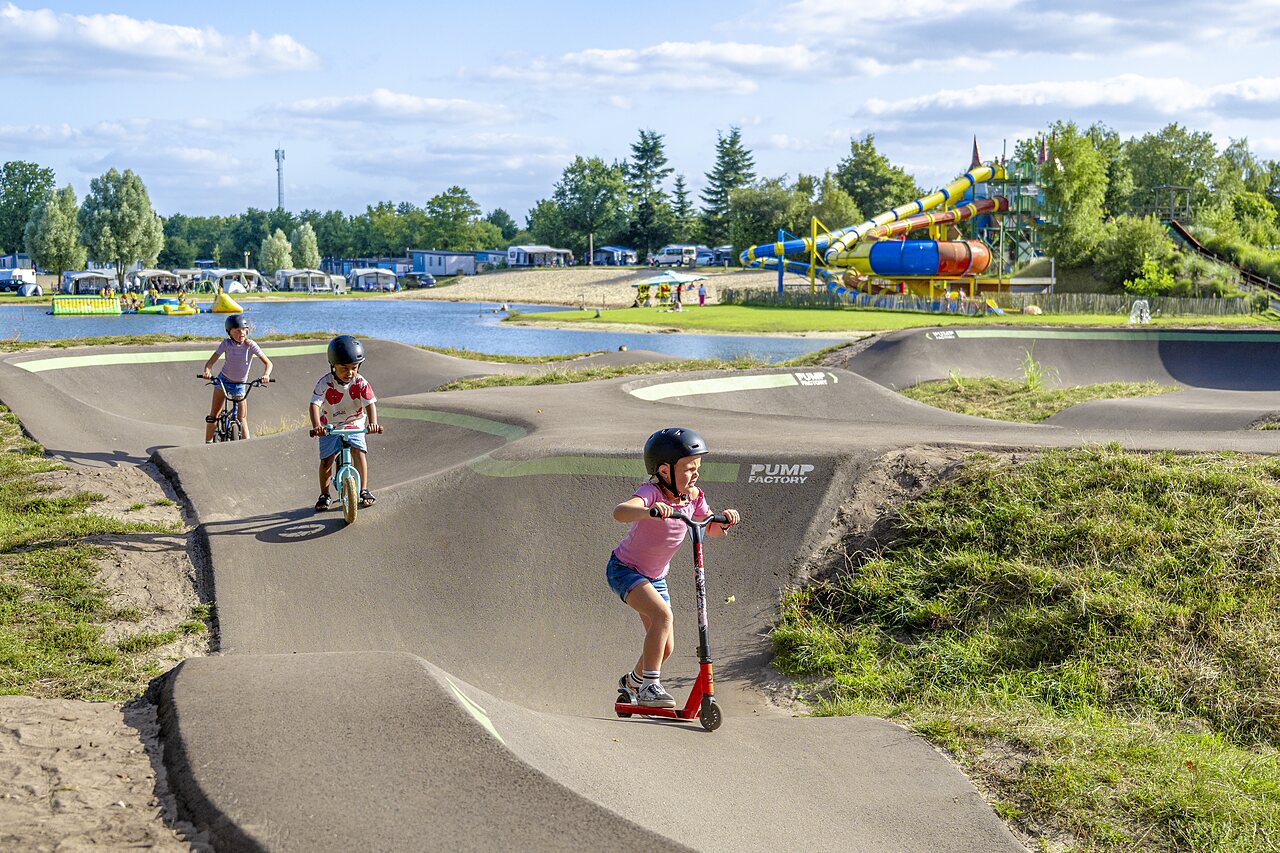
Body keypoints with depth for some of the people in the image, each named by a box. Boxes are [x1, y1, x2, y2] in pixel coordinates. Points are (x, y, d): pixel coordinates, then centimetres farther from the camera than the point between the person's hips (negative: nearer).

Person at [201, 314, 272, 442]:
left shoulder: (250, 345, -17)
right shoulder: (226, 343, -15)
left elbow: (268, 363, -21)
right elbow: (211, 361, -19)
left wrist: (266, 375, -41)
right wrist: (207, 371, -41)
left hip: (239, 385, -1)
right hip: (223, 380, 1)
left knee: (242, 419, -6)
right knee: (213, 414, 1)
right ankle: (208, 443, 12)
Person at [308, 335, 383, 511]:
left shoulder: (361, 383, -19)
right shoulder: (325, 383, -22)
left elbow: (370, 404, -27)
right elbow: (315, 404, -31)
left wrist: (373, 423, -47)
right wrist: (316, 426, -49)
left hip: (354, 423, 0)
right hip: (329, 425, 0)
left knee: (358, 451, -19)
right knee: (326, 460, -6)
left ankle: (364, 490, -5)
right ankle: (324, 495, 13)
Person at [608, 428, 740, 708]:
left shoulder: (692, 496, -7)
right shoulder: (651, 492, -27)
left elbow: (713, 530, 4)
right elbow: (619, 512, -45)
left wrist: (726, 519, -19)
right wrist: (649, 511, -63)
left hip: (655, 576, 7)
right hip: (624, 569, -7)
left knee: (665, 647, 6)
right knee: (662, 615, -31)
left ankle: (633, 681, 36)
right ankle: (649, 686, -21)